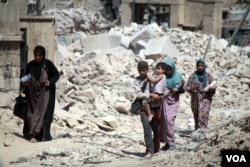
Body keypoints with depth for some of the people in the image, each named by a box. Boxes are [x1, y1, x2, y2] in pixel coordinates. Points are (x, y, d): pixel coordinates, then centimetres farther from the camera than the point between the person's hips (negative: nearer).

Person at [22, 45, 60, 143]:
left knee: (42, 112, -11)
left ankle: (33, 134, -14)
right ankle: (32, 134, 8)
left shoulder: (48, 64, -6)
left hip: (45, 92, -4)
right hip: (32, 93, 4)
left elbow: (57, 75, 2)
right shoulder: (30, 65, 4)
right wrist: (25, 82, -9)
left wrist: (50, 81, -16)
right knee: (31, 113, 2)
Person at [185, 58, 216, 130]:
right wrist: (191, 89, -20)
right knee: (196, 117, 5)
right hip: (195, 99, 2)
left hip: (206, 99, -2)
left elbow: (213, 88, 7)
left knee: (203, 116, -17)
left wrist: (212, 89, -17)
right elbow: (187, 87, 2)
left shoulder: (208, 76, 5)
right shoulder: (192, 76, 4)